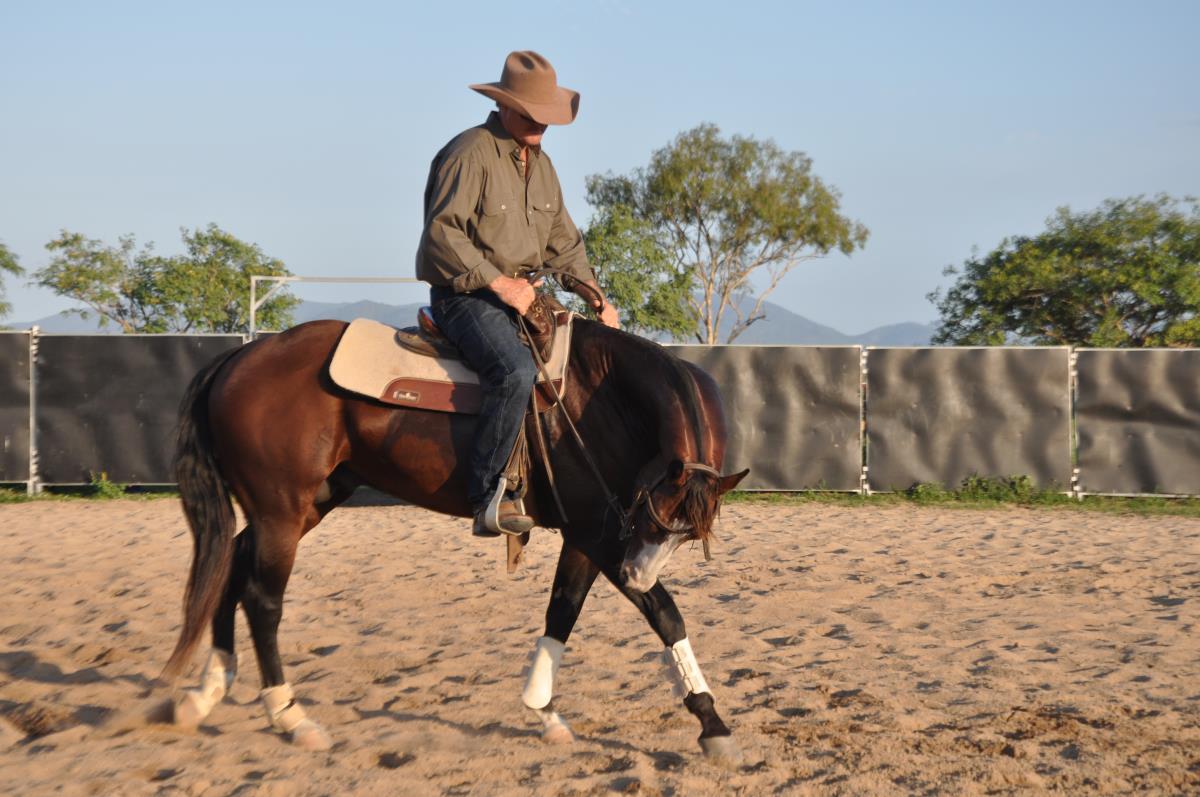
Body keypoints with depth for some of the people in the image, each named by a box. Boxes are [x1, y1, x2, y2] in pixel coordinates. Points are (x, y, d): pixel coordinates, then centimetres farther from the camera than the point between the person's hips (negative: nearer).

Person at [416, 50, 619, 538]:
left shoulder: (540, 162, 16)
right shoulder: (470, 152, -11)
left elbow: (563, 240, 21)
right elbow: (442, 232, -19)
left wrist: (596, 297, 9)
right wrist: (498, 281, -23)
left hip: (520, 293, 9)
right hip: (463, 295, -9)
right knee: (517, 372, -32)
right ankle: (487, 497, -27)